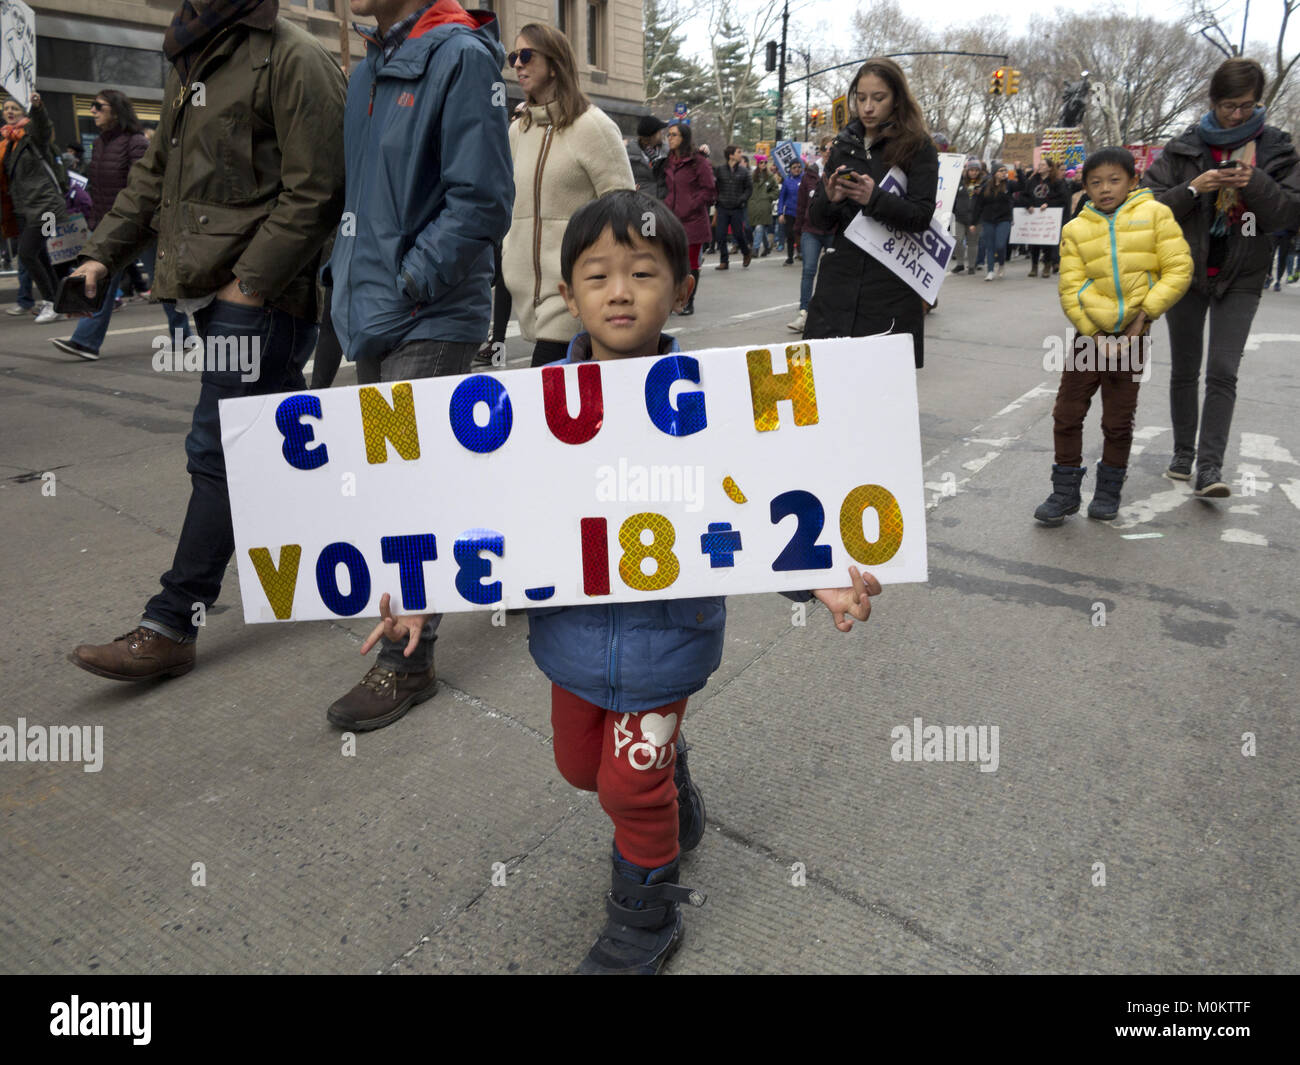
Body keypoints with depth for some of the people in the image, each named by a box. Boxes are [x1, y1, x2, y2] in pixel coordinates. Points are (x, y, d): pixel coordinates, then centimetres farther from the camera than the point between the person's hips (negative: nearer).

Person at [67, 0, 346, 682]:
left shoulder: (292, 57, -8)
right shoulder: (191, 58, 21)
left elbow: (313, 192, -15)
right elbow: (157, 172, 25)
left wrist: (252, 280, -18)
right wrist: (104, 253, 17)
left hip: (261, 299, -9)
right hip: (213, 292, 9)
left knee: (219, 454, -7)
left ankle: (171, 626, 0)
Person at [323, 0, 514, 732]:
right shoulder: (371, 69, 16)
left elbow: (482, 199, -16)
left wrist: (408, 283, -16)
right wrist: (347, 273, 13)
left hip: (431, 321, -8)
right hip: (376, 317, 9)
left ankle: (408, 665, 7)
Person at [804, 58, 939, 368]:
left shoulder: (918, 148, 1)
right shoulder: (844, 146, 13)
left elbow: (921, 217, -8)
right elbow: (816, 218, 12)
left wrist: (874, 197, -23)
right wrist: (829, 199, -10)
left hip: (891, 287, -3)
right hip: (839, 281, 3)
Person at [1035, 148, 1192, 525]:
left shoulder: (1154, 214, -1)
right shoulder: (1076, 229, 1)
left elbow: (1178, 270, -4)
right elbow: (1070, 289, -2)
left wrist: (1145, 314, -13)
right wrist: (1096, 336, -10)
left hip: (1132, 334, -1)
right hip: (1090, 334, 1)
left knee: (1118, 421, 7)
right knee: (1066, 414, 0)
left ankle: (1108, 492, 24)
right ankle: (1065, 492, 13)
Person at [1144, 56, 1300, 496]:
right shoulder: (1183, 148, 0)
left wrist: (1256, 182, -18)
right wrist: (1192, 189, -20)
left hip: (1241, 277, -1)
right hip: (1187, 270, 1)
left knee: (1223, 373, -9)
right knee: (1184, 369, 9)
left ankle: (1210, 467, -11)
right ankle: (1183, 453, 21)